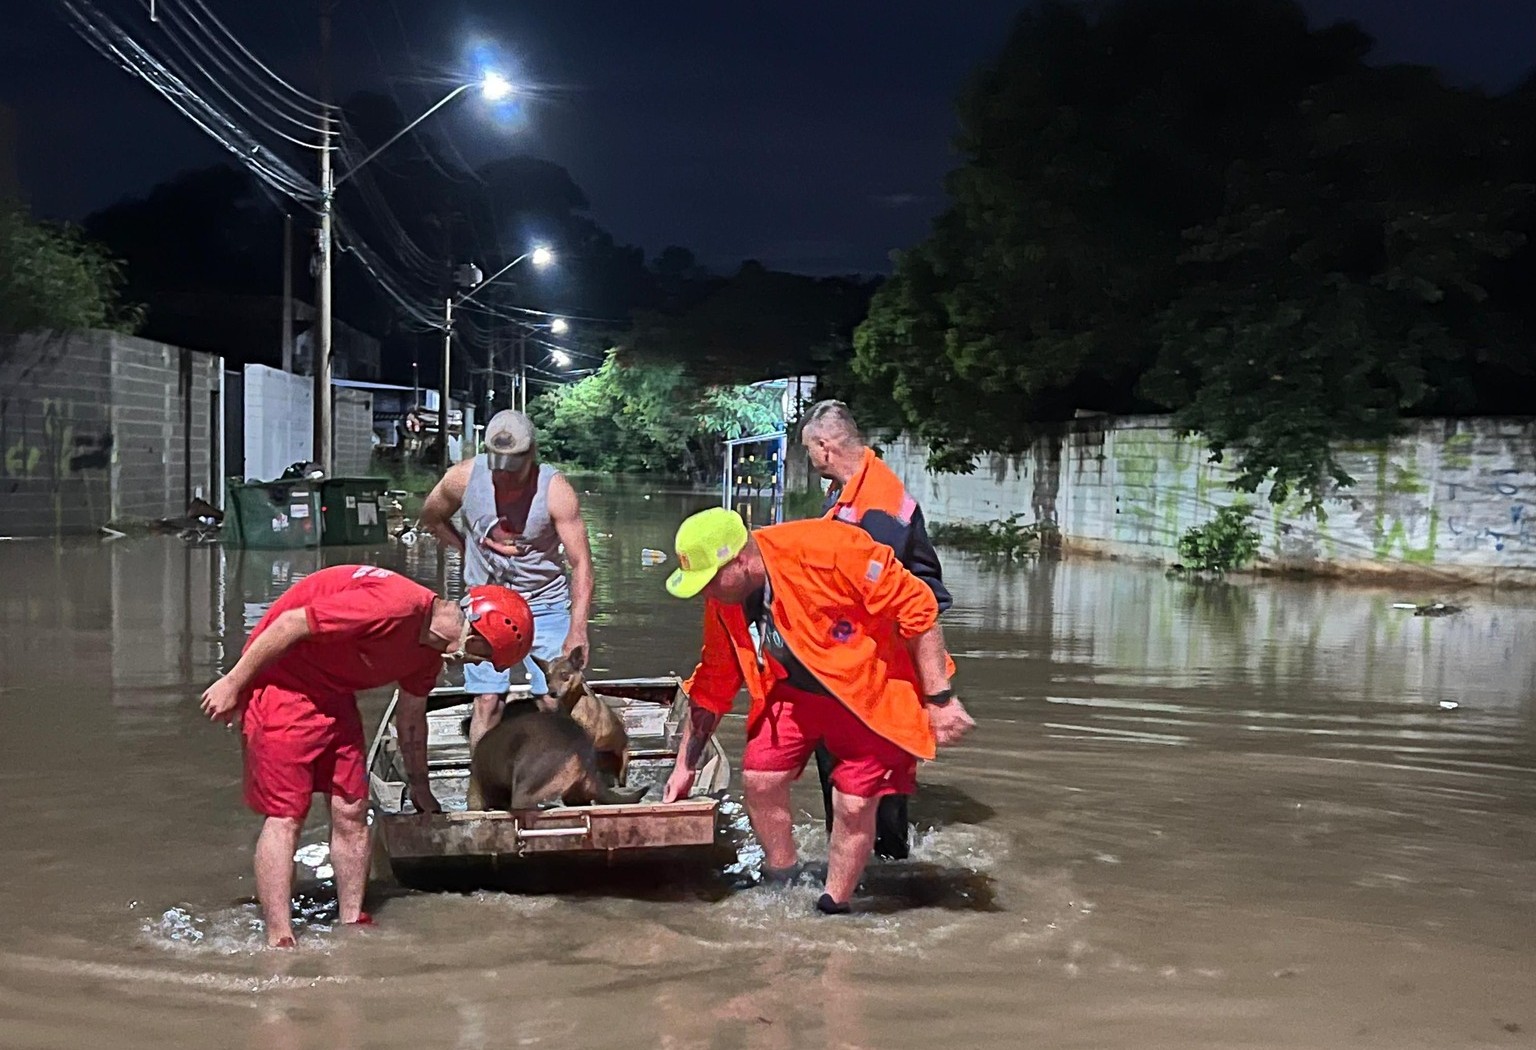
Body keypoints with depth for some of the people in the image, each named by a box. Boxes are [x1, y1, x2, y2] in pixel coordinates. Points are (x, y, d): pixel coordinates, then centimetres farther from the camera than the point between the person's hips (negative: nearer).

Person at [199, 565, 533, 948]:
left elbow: (411, 718, 18)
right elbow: (290, 623, -26)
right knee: (285, 816, -10)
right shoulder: (394, 605, -30)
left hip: (332, 694, 9)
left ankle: (353, 927, 12)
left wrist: (421, 790, 29)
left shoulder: (431, 645, 1)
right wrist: (233, 684, -18)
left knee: (351, 812, 4)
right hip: (281, 682, -9)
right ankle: (279, 942, -8)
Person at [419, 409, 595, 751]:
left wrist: (577, 631, -27)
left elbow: (581, 563, -20)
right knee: (486, 702, 1)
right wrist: (467, 548, -3)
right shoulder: (463, 477, -12)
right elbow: (431, 517, 10)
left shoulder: (555, 491, -20)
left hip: (545, 604, -2)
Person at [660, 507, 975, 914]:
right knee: (759, 776, -6)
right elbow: (710, 688, 3)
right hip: (796, 691, 5)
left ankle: (832, 910, 16)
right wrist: (685, 766, 7)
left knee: (854, 804, -7)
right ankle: (781, 887, 20)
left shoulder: (826, 548, -32)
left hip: (873, 688, -5)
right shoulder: (723, 605, -10)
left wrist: (939, 698, -24)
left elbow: (915, 605, -26)